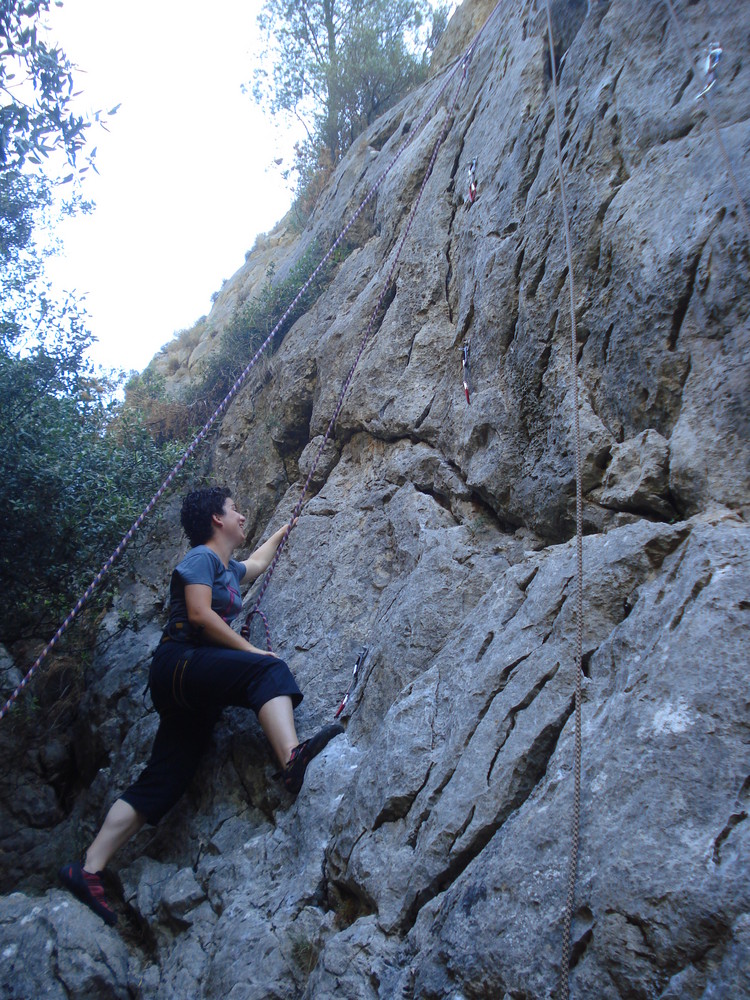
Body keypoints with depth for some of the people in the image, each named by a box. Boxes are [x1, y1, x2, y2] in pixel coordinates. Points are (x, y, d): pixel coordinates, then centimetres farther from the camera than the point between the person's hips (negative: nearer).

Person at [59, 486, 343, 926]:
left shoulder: (229, 569, 25)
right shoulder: (201, 557, -1)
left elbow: (258, 562, 47)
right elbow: (199, 614, -15)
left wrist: (283, 532, 60)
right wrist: (252, 650, -14)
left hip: (194, 690, 9)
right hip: (179, 663, -9)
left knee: (163, 782, 4)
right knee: (268, 670, -29)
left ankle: (88, 870, 7)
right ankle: (292, 758, -49)